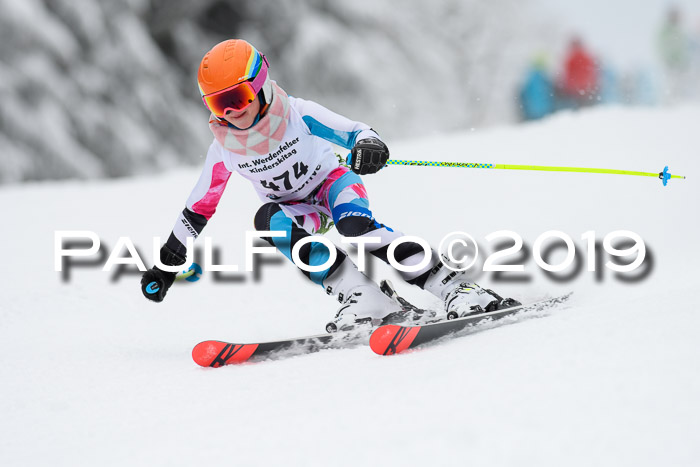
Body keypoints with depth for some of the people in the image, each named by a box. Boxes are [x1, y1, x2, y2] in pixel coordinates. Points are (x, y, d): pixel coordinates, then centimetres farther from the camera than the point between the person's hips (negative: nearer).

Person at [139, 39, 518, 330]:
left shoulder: (297, 114, -22)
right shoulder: (224, 148, -12)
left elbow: (354, 131, -24)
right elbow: (199, 208, -2)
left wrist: (367, 145, -49)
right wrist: (167, 264, 0)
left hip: (333, 181, -3)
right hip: (297, 209, 3)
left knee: (356, 224, -36)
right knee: (269, 219, -32)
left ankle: (453, 287, -39)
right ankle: (363, 299, -37)